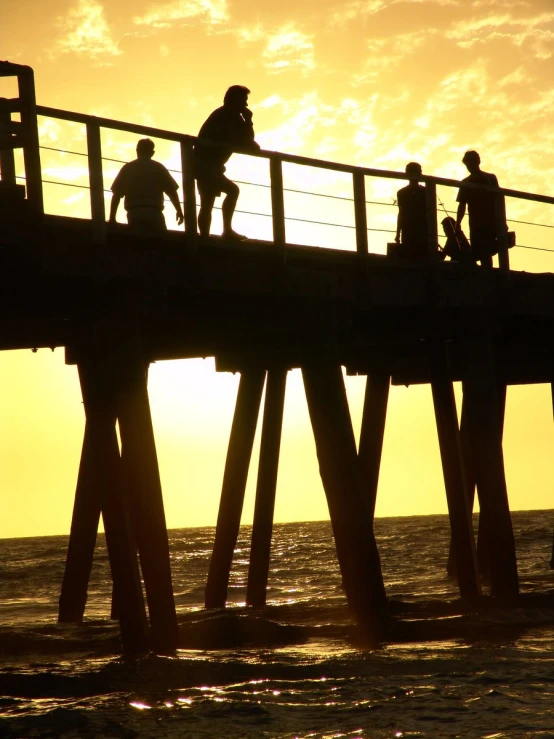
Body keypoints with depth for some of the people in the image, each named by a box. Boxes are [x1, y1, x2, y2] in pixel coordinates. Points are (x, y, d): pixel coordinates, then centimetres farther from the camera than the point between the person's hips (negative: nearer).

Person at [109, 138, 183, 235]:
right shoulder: (158, 168, 8)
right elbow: (172, 191, 5)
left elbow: (116, 195, 8)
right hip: (154, 214, -1)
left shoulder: (127, 169, 12)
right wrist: (179, 211, 16)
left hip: (134, 214, 1)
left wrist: (112, 217, 11)